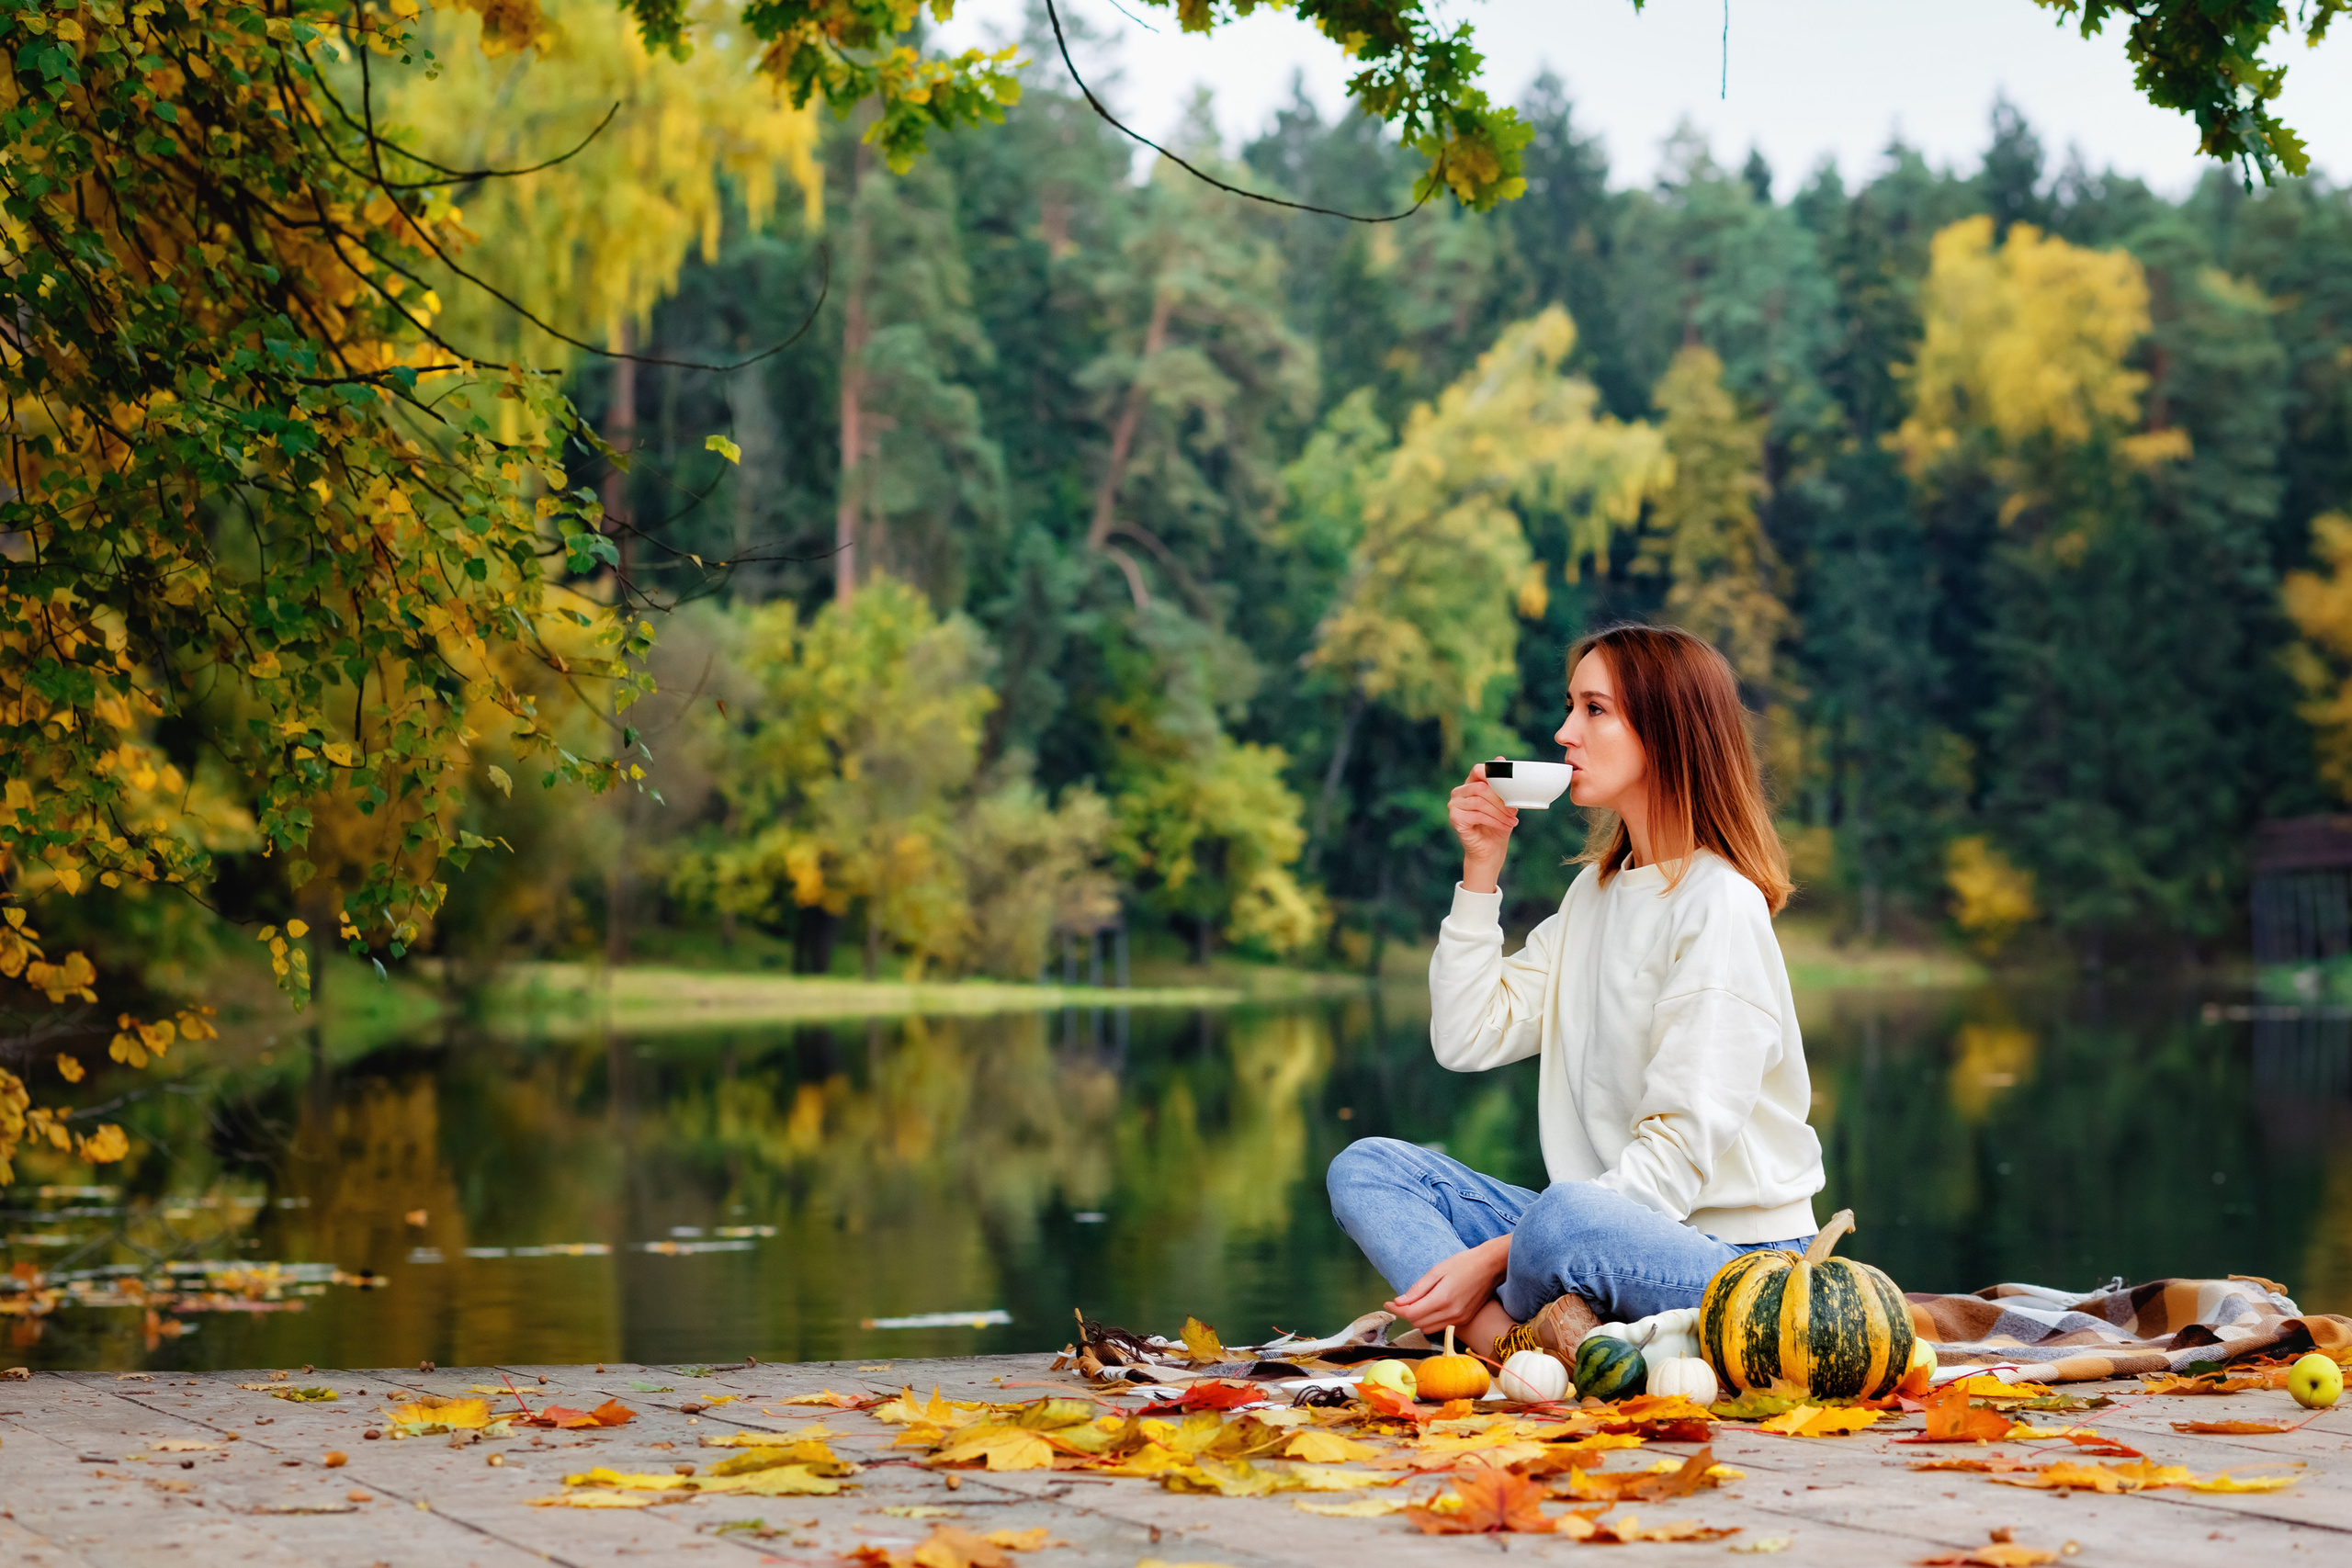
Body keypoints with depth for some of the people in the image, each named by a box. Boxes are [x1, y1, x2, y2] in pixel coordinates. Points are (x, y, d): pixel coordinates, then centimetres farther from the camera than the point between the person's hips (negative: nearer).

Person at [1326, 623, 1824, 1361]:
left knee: (1568, 1217, -40)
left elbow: (1679, 1157, -19)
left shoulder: (1720, 905, -13)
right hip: (1611, 1226, 9)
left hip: (1730, 1252, -9)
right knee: (1366, 1167, -5)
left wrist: (1494, 1257, -22)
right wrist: (1480, 871, 6)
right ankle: (1519, 1347, -28)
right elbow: (1469, 1039, 12)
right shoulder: (1594, 891, 15)